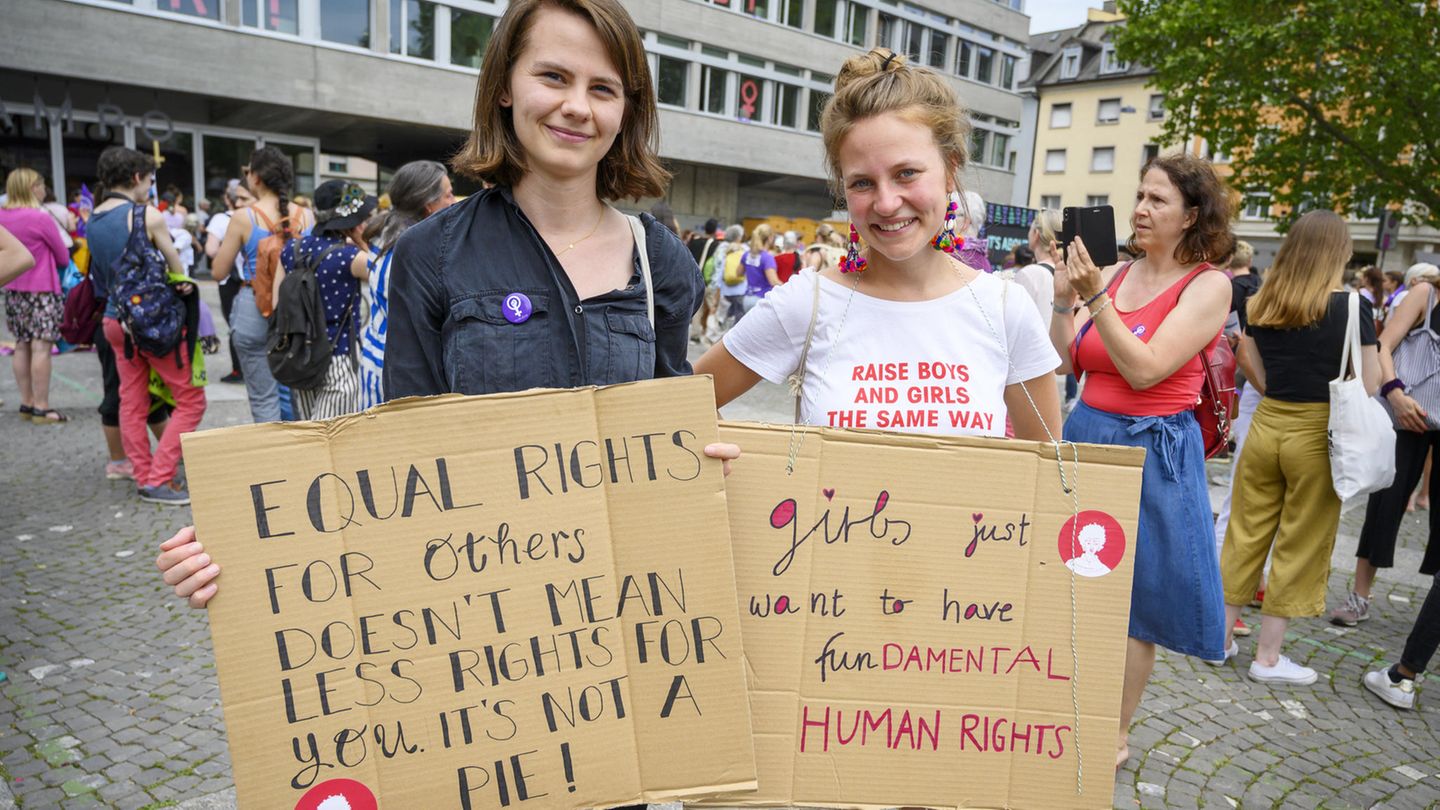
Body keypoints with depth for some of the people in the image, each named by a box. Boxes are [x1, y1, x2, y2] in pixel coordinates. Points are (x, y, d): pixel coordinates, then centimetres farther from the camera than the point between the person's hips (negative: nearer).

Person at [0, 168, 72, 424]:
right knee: (41, 347, -6)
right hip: (42, 290, -7)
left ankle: (26, 403, 18)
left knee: (22, 346, 13)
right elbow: (63, 257, -5)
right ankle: (41, 408, -5)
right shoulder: (40, 218, -14)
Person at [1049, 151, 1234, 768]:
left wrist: (1095, 296, -23)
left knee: (1130, 602, 7)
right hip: (1085, 435, 5)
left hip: (1151, 451, -5)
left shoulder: (1208, 286, -8)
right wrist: (1064, 299, -10)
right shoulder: (1114, 274, 5)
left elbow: (1145, 369, -19)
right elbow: (1064, 362, 3)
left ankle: (1117, 736, 24)